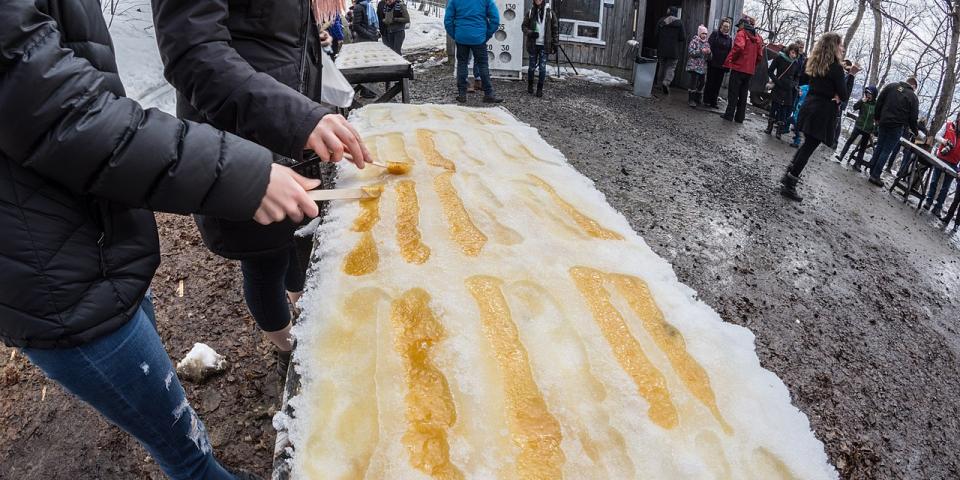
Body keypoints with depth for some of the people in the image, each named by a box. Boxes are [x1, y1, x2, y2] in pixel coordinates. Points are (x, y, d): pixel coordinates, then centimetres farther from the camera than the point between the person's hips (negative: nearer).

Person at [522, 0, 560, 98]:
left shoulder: (549, 12, 0)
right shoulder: (530, 12, 2)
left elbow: (555, 28, 4)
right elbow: (524, 26, 7)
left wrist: (555, 43, 1)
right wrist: (530, 33, -13)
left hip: (545, 45, -1)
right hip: (533, 44, 1)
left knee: (542, 68, -3)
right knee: (532, 66, 7)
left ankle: (540, 88, 7)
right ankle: (530, 86, 25)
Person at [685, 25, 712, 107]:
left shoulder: (707, 43, 15)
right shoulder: (694, 41, -1)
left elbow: (708, 58, 16)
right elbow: (690, 51, -14)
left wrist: (708, 53, -5)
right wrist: (701, 51, -19)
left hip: (703, 67, 6)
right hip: (694, 66, -6)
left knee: (701, 83, 8)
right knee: (694, 82, -11)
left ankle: (697, 99, 21)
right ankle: (691, 99, -6)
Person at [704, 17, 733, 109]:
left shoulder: (729, 38, 12)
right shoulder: (715, 34, 0)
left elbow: (729, 52, 12)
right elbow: (709, 46, -7)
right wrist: (710, 57, -19)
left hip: (722, 65, 4)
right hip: (713, 63, -4)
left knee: (718, 84, 6)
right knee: (710, 82, 1)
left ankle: (714, 101, 12)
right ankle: (706, 100, 10)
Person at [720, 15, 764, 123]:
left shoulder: (742, 34, -6)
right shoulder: (758, 37, 14)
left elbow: (739, 47, -24)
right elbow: (760, 56, 11)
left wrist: (729, 60, -15)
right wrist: (753, 64, 20)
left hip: (738, 68, -6)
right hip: (750, 70, 6)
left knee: (733, 93, 1)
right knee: (743, 94, 11)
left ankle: (729, 114, 1)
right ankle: (740, 117, 13)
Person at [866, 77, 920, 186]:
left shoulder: (891, 86, 5)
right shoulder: (913, 97, -1)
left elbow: (879, 102, 3)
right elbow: (913, 117, -1)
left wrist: (877, 118, 12)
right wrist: (915, 131, 12)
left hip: (883, 122, 3)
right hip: (897, 127, -3)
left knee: (879, 147, 15)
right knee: (886, 151, -1)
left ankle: (872, 172, 16)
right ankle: (875, 176, -2)